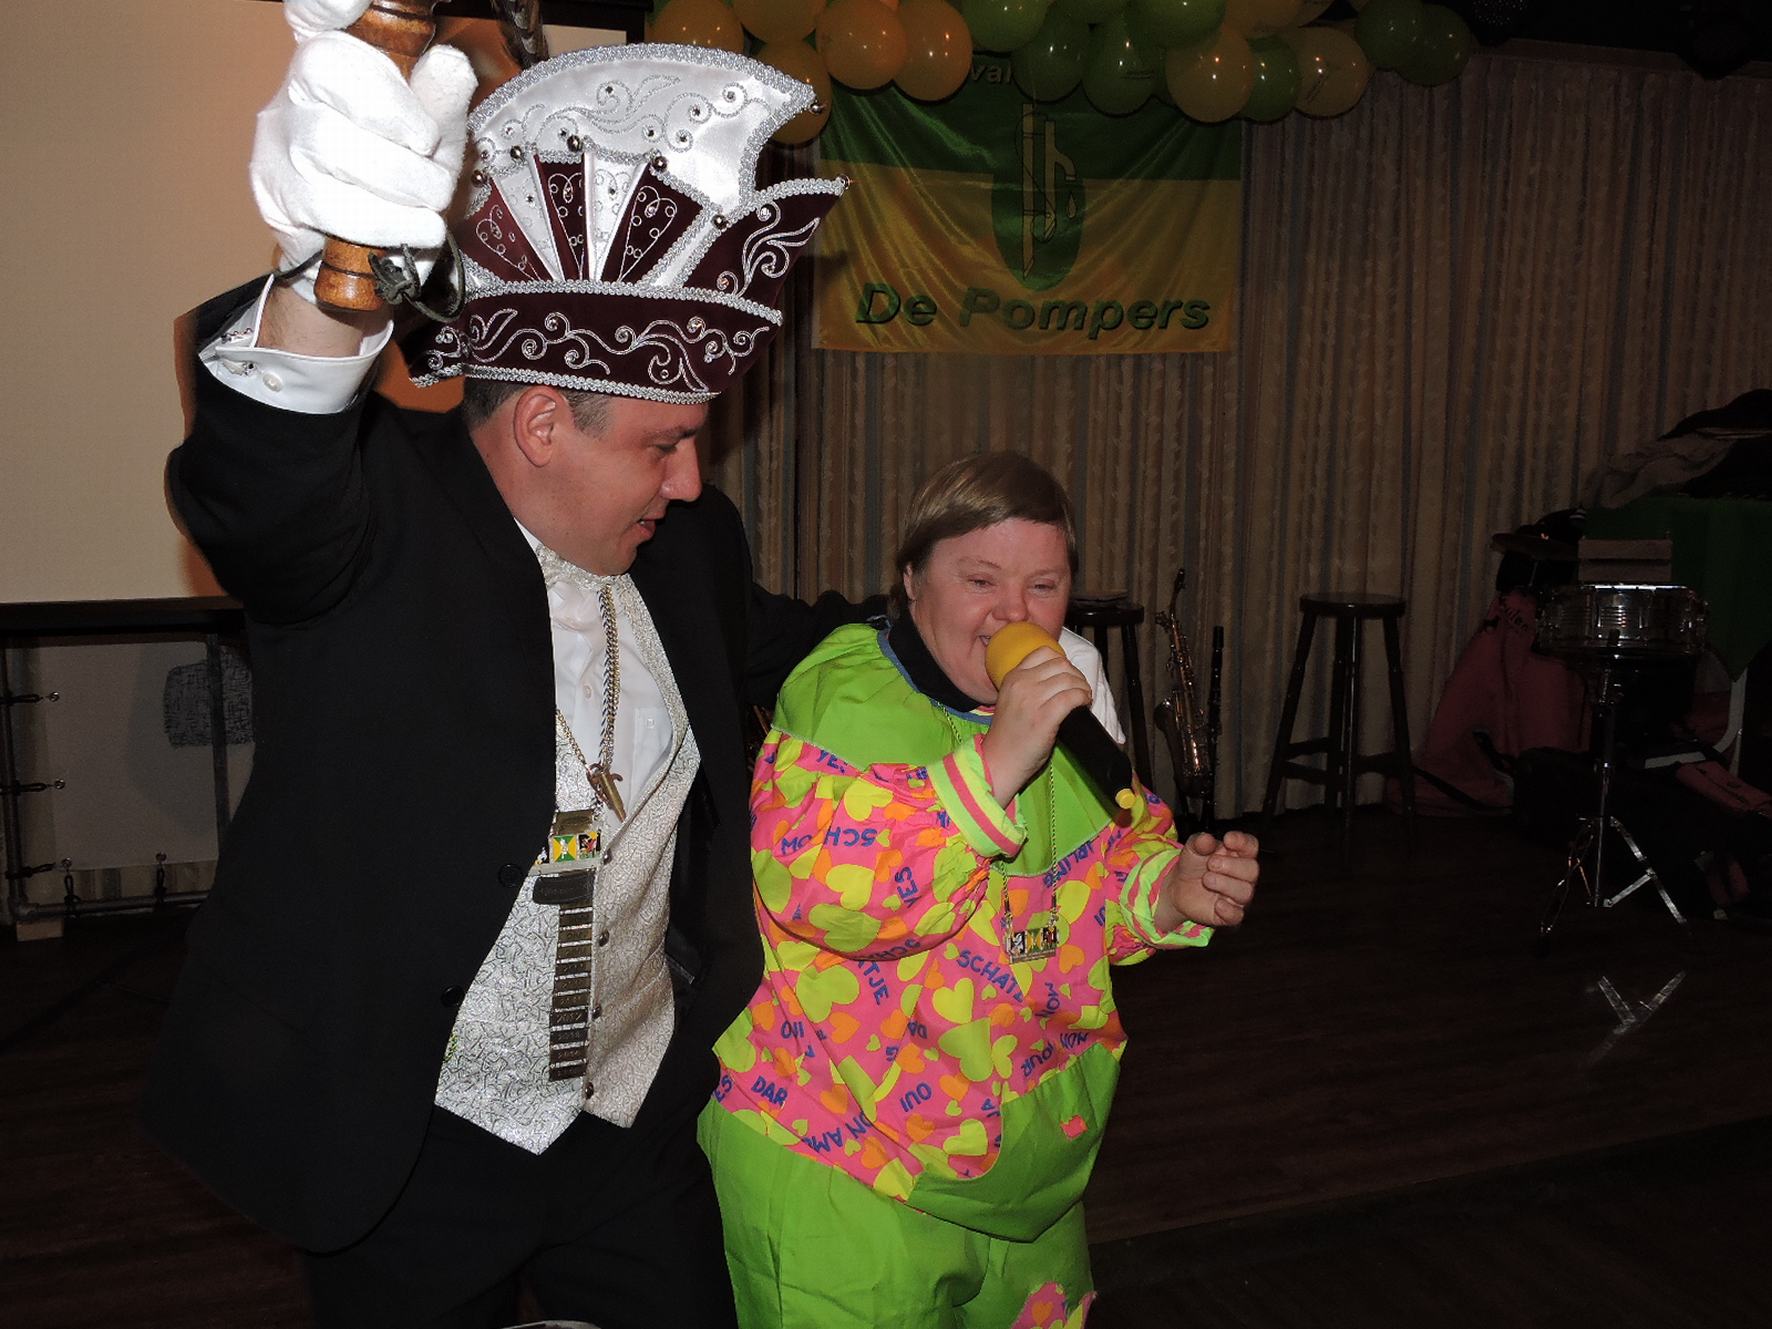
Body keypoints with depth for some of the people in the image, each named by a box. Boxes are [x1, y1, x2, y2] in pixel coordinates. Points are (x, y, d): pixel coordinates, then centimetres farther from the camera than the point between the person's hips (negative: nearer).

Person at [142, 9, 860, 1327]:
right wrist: (329, 278, -61)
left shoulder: (687, 544, -1)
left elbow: (752, 638, 20)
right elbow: (266, 490, -43)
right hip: (402, 1148, -4)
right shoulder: (380, 519, -19)